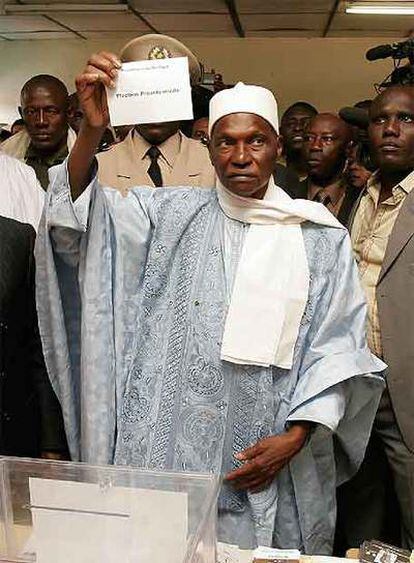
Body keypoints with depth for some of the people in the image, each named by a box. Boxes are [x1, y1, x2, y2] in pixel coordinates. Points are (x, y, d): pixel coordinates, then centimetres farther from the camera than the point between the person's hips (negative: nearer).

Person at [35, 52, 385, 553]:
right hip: (173, 451, 0)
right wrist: (93, 130, -27)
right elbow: (84, 217, -10)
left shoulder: (322, 238, 1)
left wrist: (296, 437, -9)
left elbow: (338, 348, 0)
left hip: (276, 460, 0)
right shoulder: (173, 214, 2)